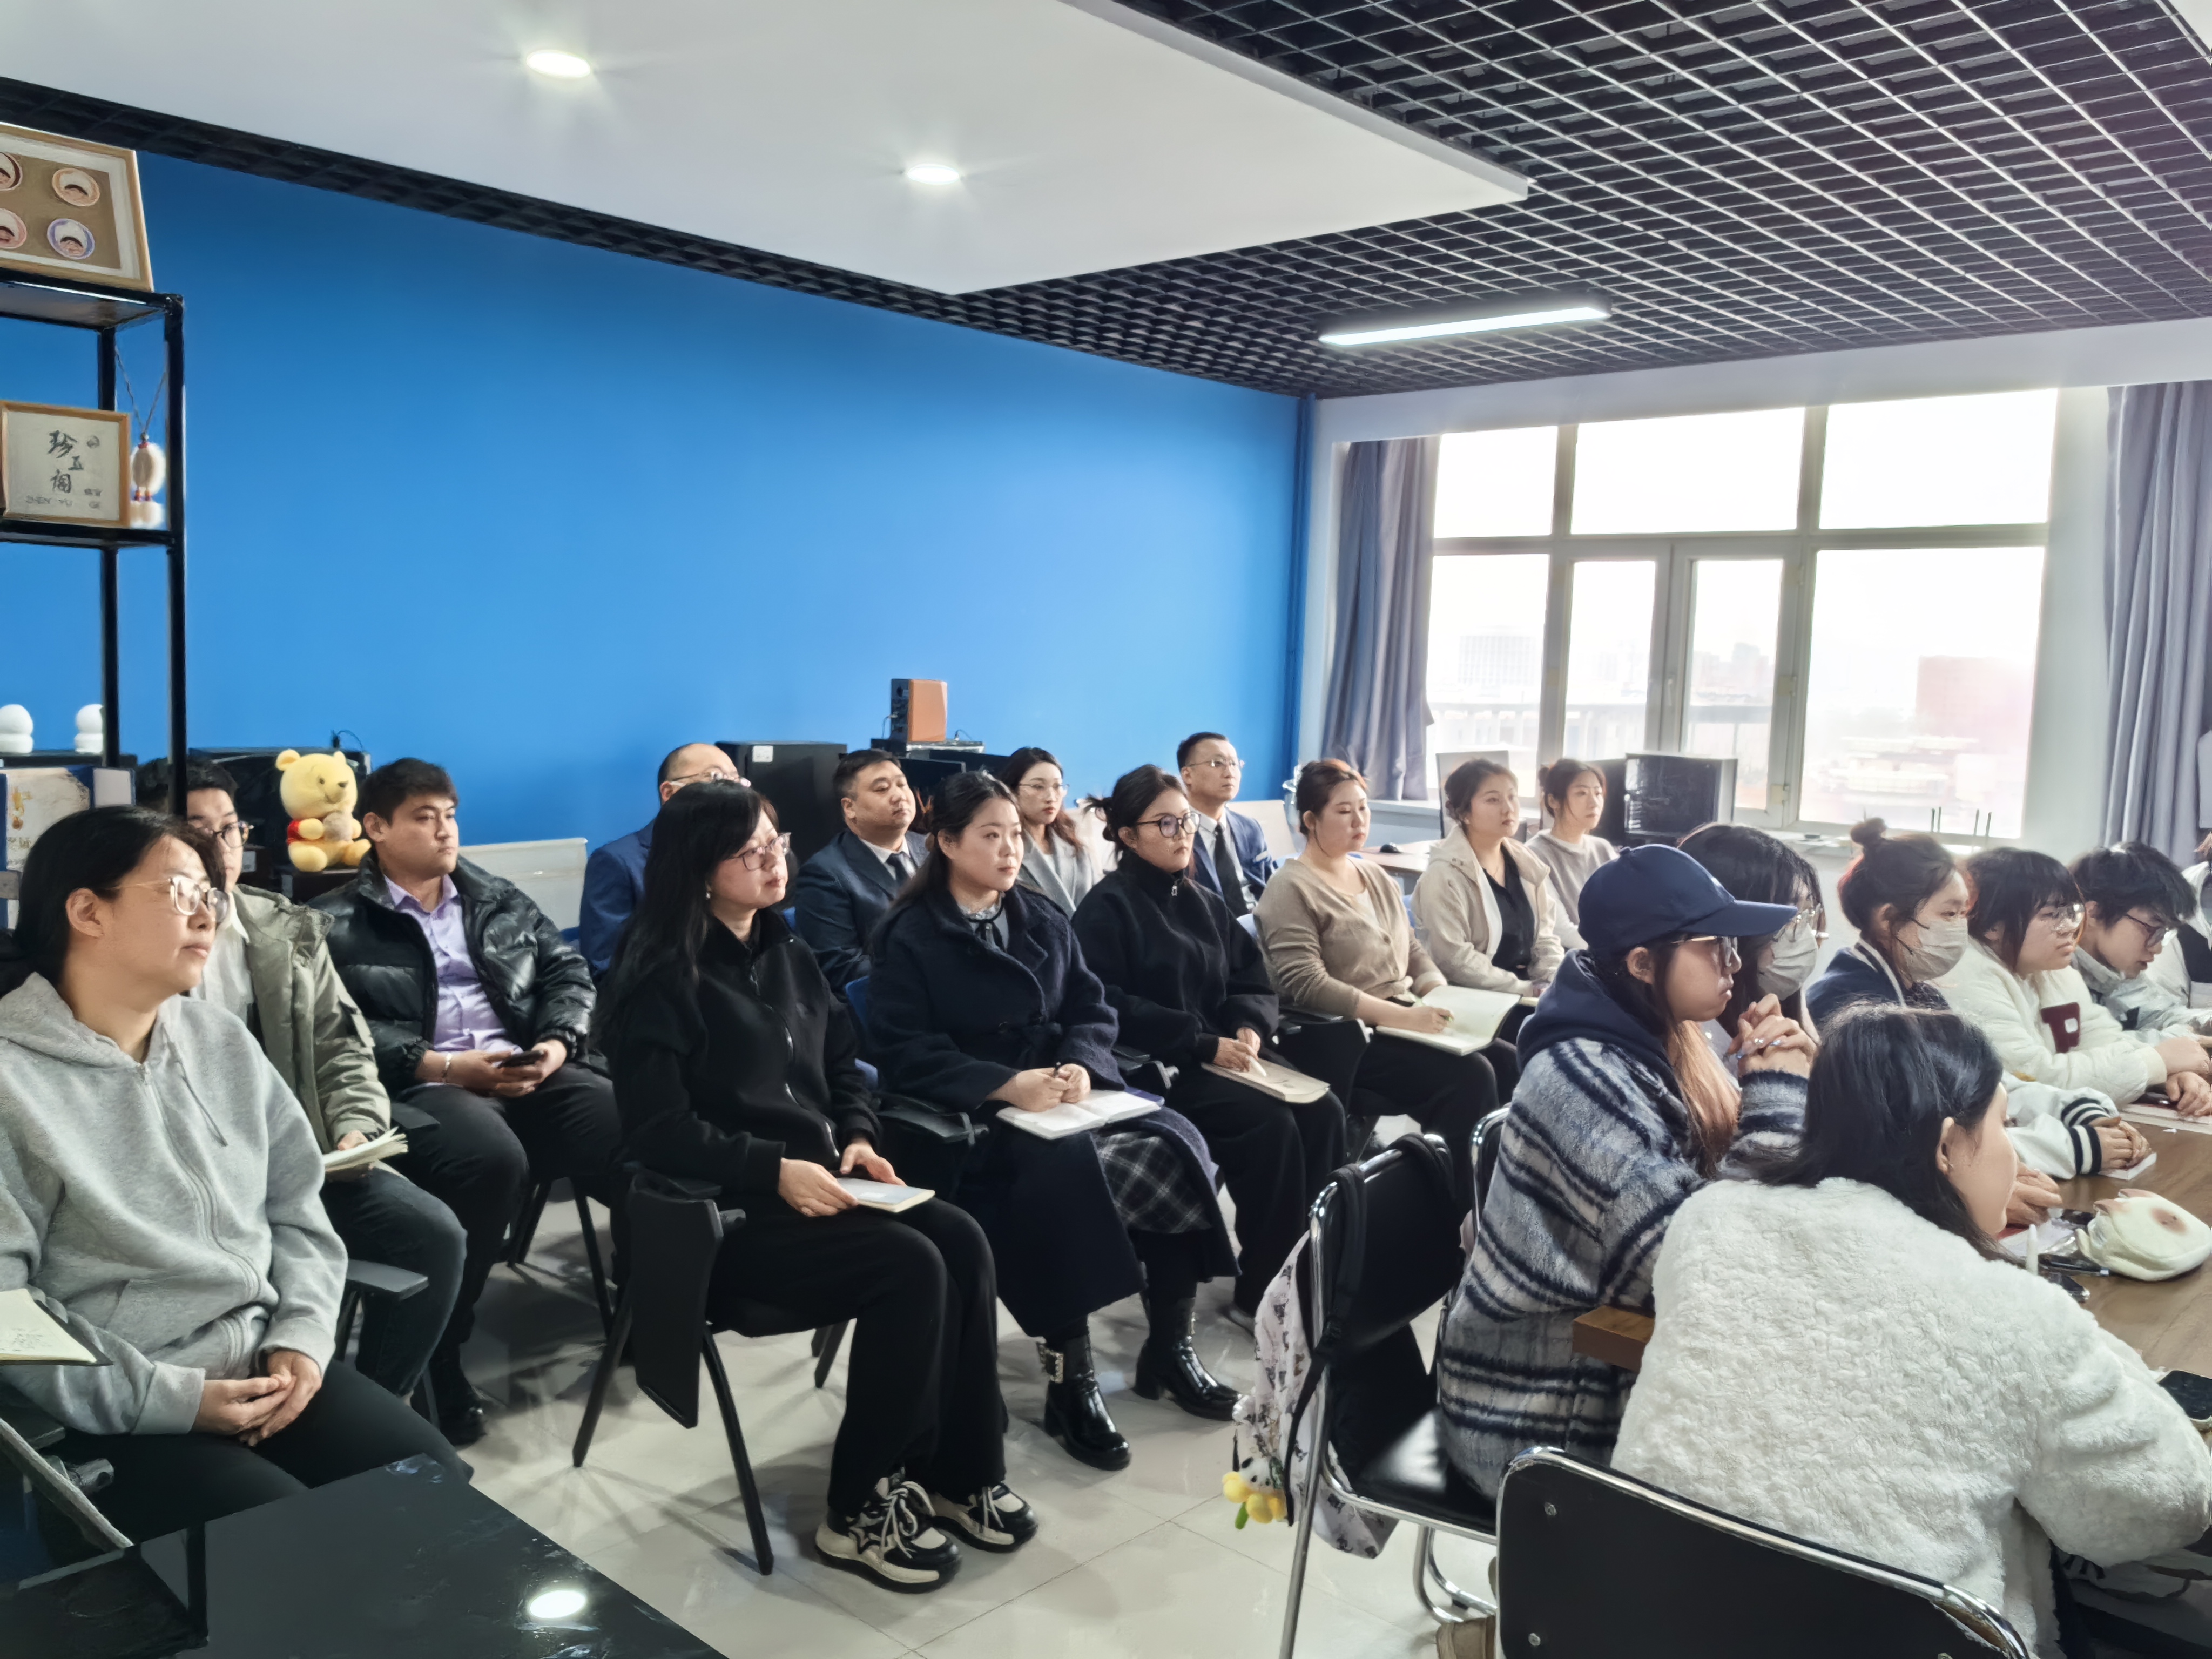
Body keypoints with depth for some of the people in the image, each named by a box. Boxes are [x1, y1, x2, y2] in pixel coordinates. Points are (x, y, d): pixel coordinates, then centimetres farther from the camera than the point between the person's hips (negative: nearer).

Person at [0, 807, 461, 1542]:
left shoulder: (223, 1042, 9)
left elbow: (297, 1206, 12)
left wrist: (303, 1337, -5)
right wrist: (166, 1399, -18)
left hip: (267, 1365, 6)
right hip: (115, 1419, -6)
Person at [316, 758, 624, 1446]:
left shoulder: (499, 900, 21)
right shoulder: (338, 923, 6)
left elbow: (568, 971, 17)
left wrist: (557, 1045, -3)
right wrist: (444, 1067, -14)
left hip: (533, 1072, 4)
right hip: (423, 1086, -4)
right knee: (493, 1159, -39)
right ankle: (434, 1352, -23)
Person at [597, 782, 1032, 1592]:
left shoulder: (789, 955, 14)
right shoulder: (663, 977, -10)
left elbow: (843, 1066, 19)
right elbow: (660, 1129, -16)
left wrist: (857, 1139, -1)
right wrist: (776, 1170, -24)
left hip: (817, 1181, 7)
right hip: (726, 1209, -7)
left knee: (963, 1241, -18)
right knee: (910, 1266, -26)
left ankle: (963, 1468, -4)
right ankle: (859, 1509, -10)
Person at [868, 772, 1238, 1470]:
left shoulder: (1044, 920, 16)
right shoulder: (910, 938, -2)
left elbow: (1094, 1012, 10)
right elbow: (906, 1055, -12)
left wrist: (1080, 1066, -13)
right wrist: (1009, 1085, -23)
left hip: (1062, 1099, 6)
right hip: (966, 1115, -5)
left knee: (1177, 1142, -19)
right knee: (1064, 1166, -35)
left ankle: (1169, 1348, -4)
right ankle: (1069, 1380, -23)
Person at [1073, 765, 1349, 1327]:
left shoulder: (1204, 902, 17)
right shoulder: (1107, 907, -5)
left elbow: (1253, 982, 15)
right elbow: (1112, 1009, -15)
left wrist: (1249, 1028, -8)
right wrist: (1205, 1044, -19)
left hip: (1223, 1055, 7)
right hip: (1150, 1067, -7)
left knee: (1323, 1110, -16)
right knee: (1269, 1124, -26)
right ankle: (1261, 1291, -13)